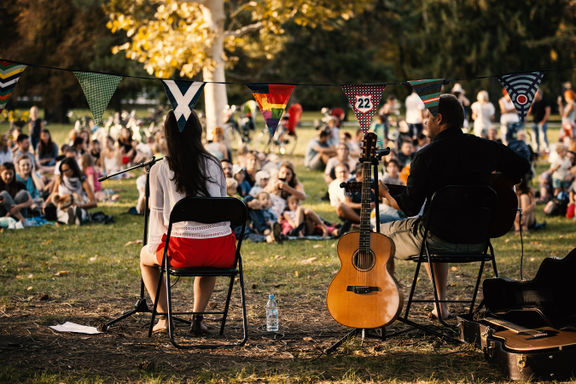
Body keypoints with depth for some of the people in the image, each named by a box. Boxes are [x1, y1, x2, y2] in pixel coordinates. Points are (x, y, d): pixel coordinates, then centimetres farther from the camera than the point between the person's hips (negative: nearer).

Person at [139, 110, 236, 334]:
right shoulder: (214, 165, 10)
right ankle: (198, 318, 28)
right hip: (223, 252, 3)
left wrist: (155, 245, 22)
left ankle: (164, 318, 21)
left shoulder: (159, 170, 1)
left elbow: (157, 214, 5)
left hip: (184, 250, -3)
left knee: (145, 255, 30)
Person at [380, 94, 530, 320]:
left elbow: (410, 207, -10)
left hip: (442, 237, -6)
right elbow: (522, 168, 15)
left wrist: (386, 194, 9)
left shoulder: (427, 155, -11)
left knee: (380, 234, 19)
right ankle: (441, 306, 33)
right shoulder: (485, 148, 2)